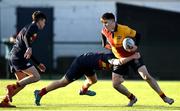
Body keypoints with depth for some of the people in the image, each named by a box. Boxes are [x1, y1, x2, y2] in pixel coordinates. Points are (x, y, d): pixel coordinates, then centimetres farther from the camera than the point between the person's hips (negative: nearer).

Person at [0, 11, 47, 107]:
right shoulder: (34, 26, 1)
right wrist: (29, 48, -38)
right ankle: (12, 87, -18)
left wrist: (38, 64, 33)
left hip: (14, 56, 10)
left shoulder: (28, 27, 29)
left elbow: (28, 54, 32)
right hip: (19, 57, -10)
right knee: (36, 76, -12)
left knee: (23, 82, 13)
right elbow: (26, 36, -22)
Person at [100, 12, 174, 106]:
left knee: (146, 76, -15)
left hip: (132, 55, -4)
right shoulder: (104, 31, -11)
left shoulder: (124, 29, -23)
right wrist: (109, 46, -12)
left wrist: (136, 46, -24)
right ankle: (132, 98, 18)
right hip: (120, 59, 4)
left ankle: (164, 97, -6)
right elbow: (104, 44, 8)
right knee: (115, 84, -5)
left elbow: (137, 35, -9)